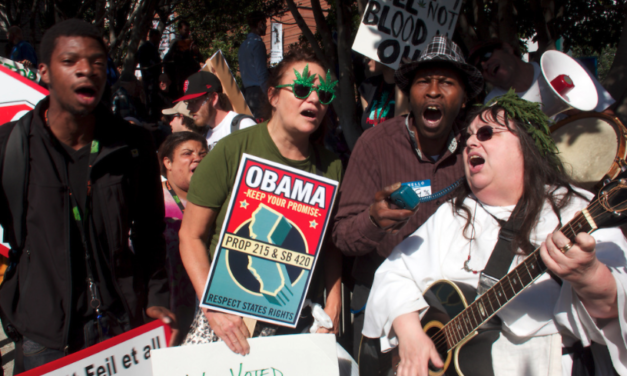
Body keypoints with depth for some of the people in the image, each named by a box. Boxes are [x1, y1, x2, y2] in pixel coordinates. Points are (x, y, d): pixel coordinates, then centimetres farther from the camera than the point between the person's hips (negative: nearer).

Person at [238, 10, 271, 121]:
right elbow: (262, 73, -16)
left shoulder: (244, 44, 17)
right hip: (258, 90, -9)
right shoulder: (257, 43, -10)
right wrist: (267, 95, -17)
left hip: (247, 91, 9)